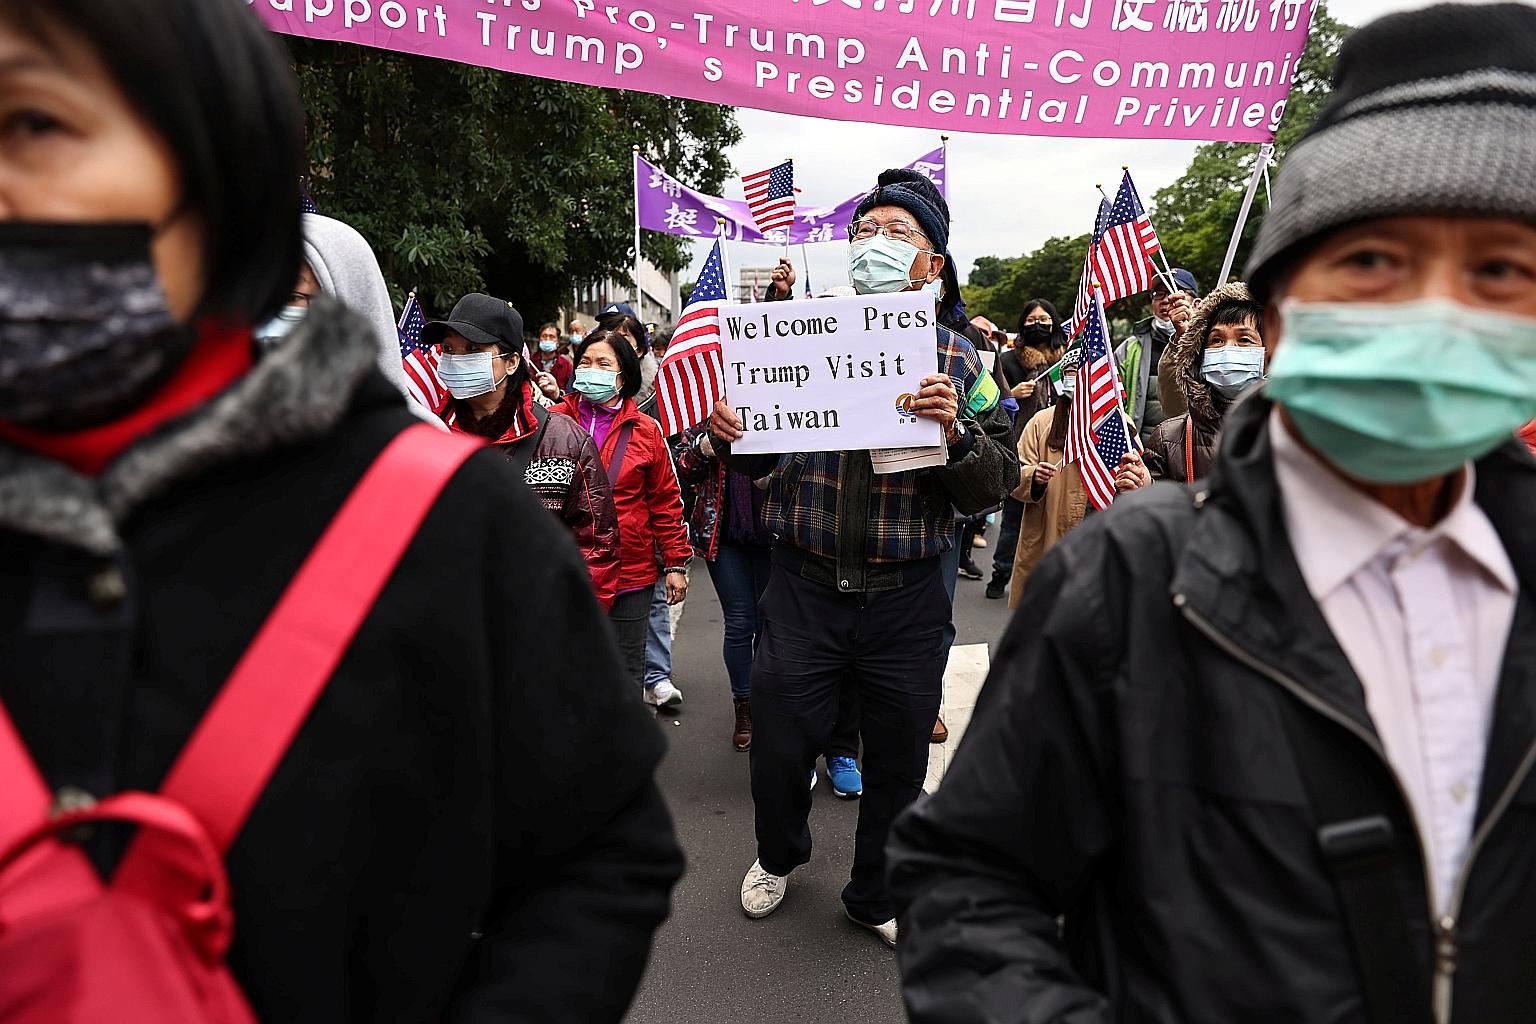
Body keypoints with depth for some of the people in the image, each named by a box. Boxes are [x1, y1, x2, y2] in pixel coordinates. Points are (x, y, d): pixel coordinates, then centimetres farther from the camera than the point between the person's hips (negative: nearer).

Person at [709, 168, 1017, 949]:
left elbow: (993, 489, -3)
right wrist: (727, 434, -11)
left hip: (904, 599, 0)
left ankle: (876, 895, 40)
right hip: (803, 589, 1)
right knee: (778, 745, 10)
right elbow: (758, 461, 11)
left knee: (898, 760, 13)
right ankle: (779, 855, 45)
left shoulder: (958, 364, 2)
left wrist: (955, 432, -22)